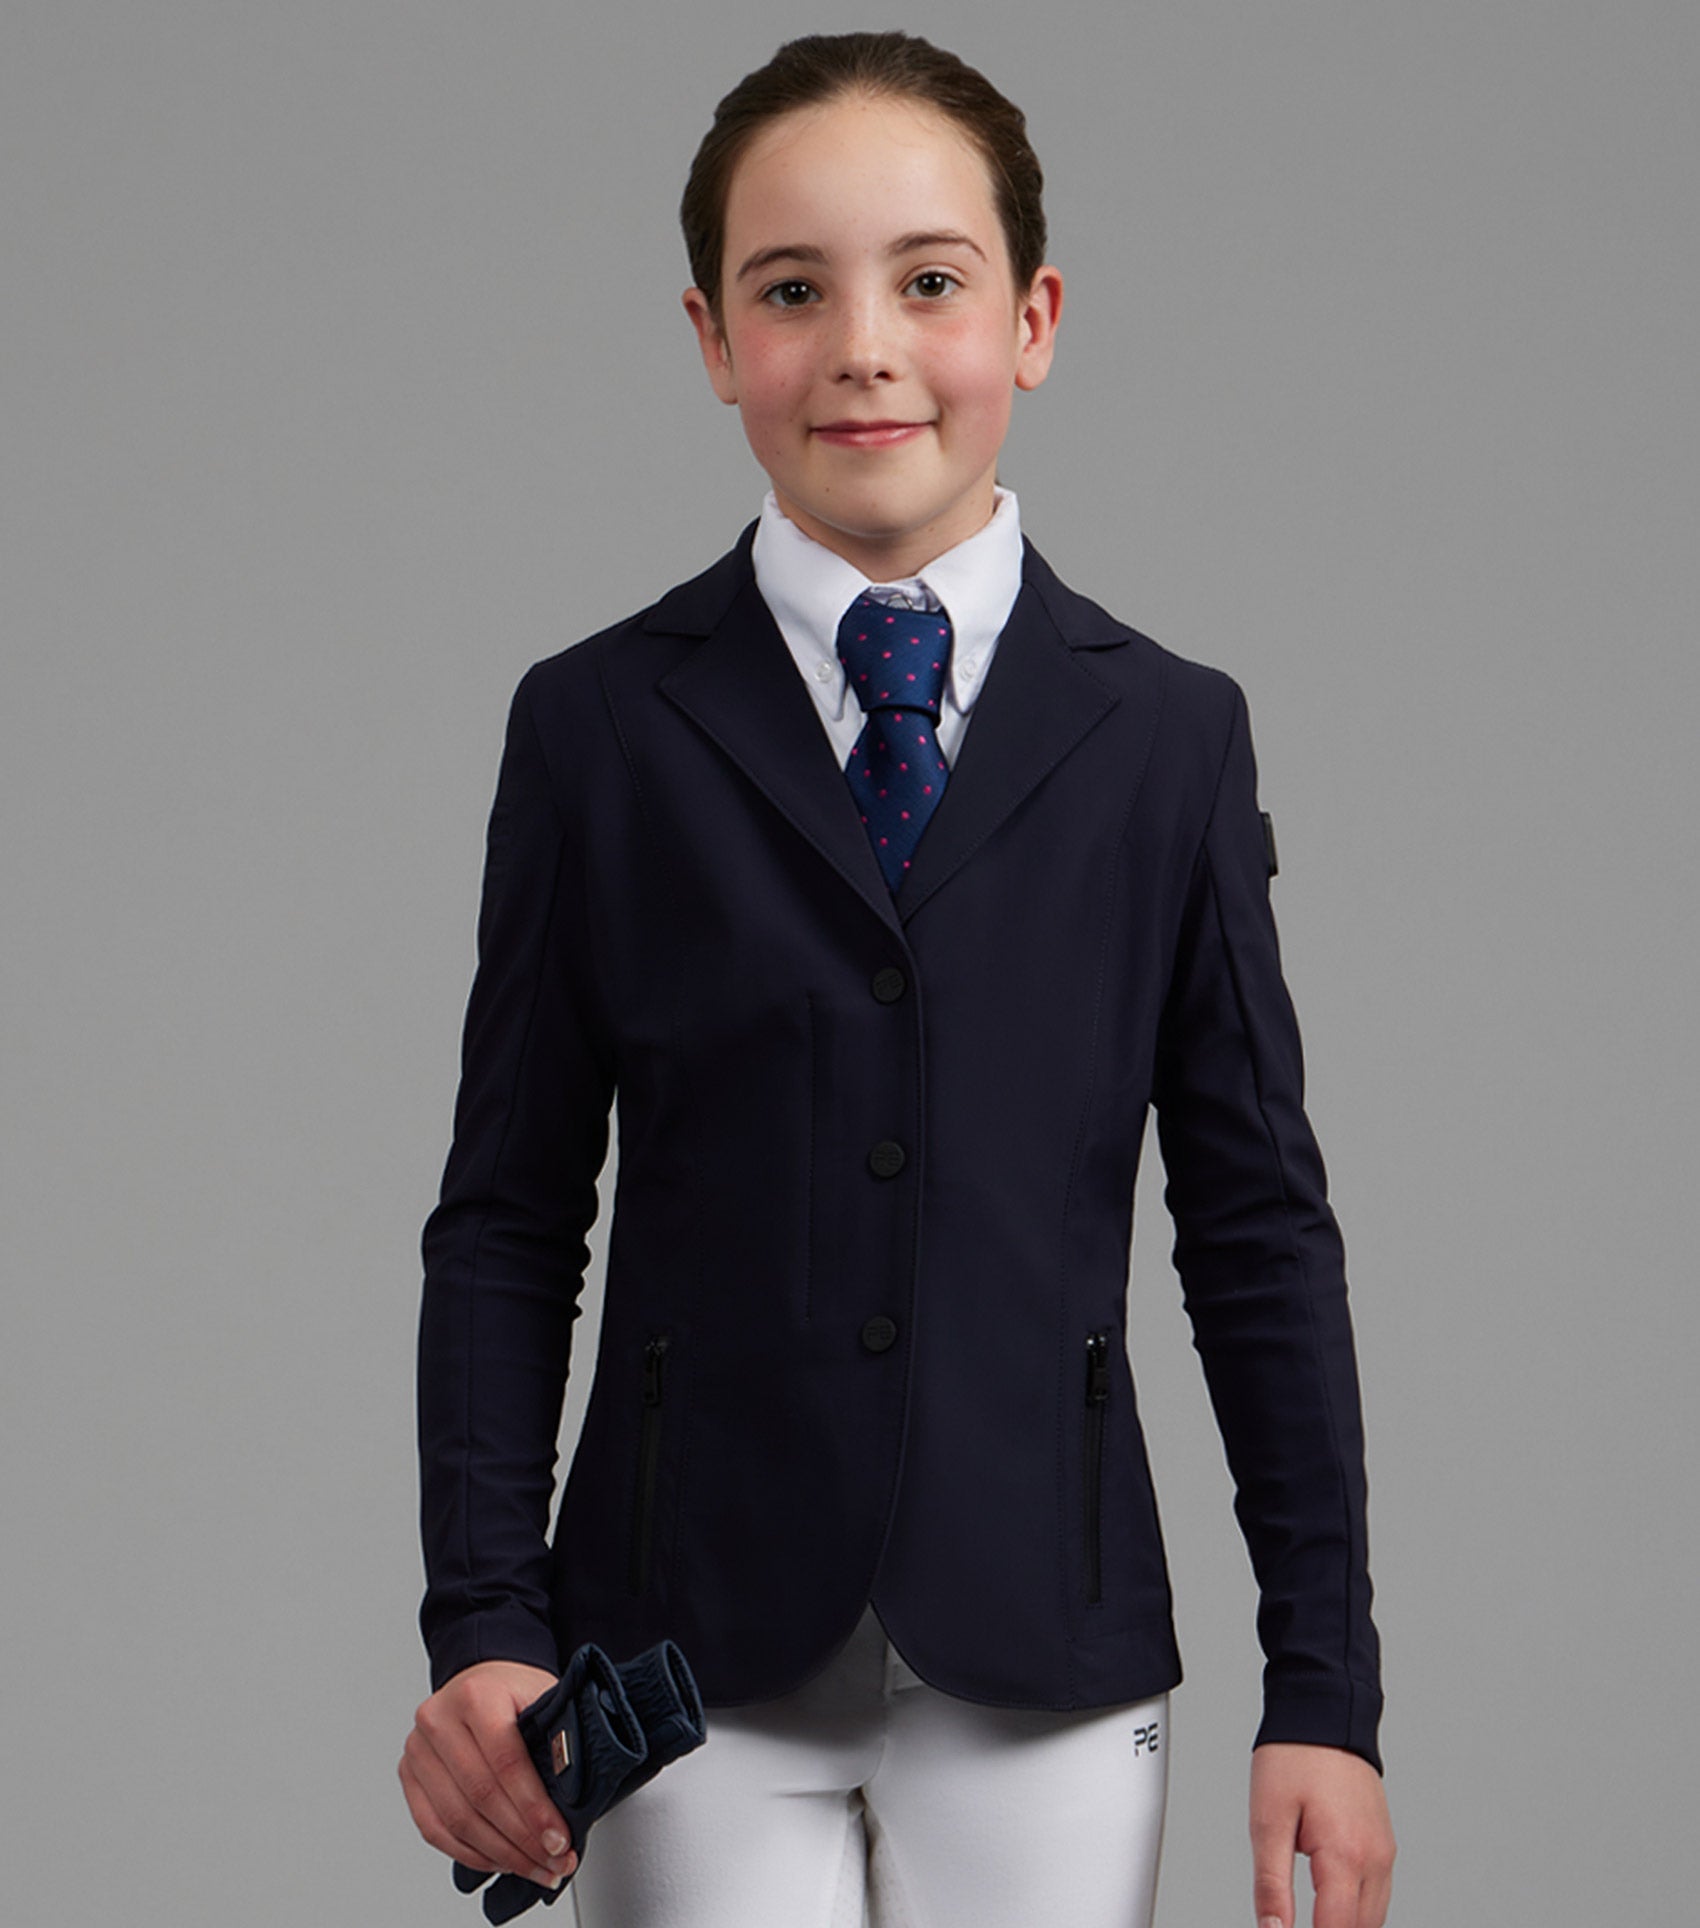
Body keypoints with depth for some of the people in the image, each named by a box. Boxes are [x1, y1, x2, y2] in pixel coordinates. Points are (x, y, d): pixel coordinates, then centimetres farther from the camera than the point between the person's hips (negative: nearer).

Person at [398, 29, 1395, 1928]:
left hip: (1044, 1675, 1)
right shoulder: (600, 730, 2)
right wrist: (482, 1626, -6)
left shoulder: (1170, 736, 4)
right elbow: (506, 1219, 3)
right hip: (694, 1660, -1)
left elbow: (1260, 1230, 4)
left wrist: (1325, 1690, 2)